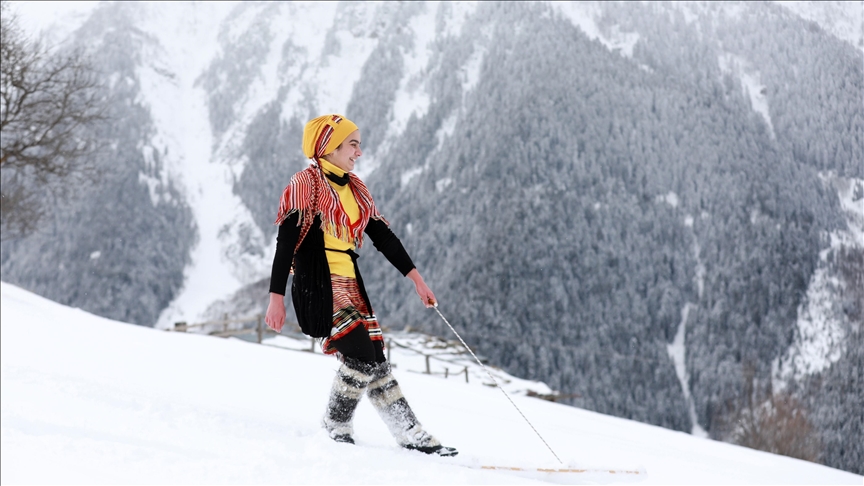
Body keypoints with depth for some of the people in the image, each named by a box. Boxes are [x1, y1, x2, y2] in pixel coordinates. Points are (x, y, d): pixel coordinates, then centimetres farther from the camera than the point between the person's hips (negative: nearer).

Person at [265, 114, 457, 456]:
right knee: (360, 355, -17)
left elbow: (382, 235, 17)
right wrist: (276, 298, -17)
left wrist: (416, 279, 12)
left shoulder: (355, 188, 14)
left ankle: (411, 436, 4)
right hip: (318, 286, -7)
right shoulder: (306, 183, -8)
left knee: (375, 360, 3)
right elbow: (286, 242, -12)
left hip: (350, 286, 7)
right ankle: (336, 431, 0)